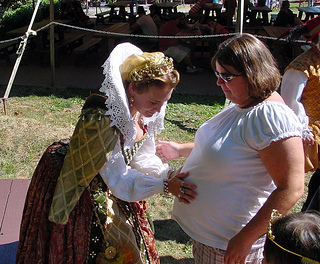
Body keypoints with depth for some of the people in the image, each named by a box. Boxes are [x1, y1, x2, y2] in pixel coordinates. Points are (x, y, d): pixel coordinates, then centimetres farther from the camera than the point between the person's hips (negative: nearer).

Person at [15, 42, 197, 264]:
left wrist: (170, 175, -17)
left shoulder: (139, 111, -13)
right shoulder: (101, 121, -38)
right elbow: (120, 181, -33)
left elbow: (143, 156, -3)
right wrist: (165, 186, -32)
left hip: (104, 188, 8)